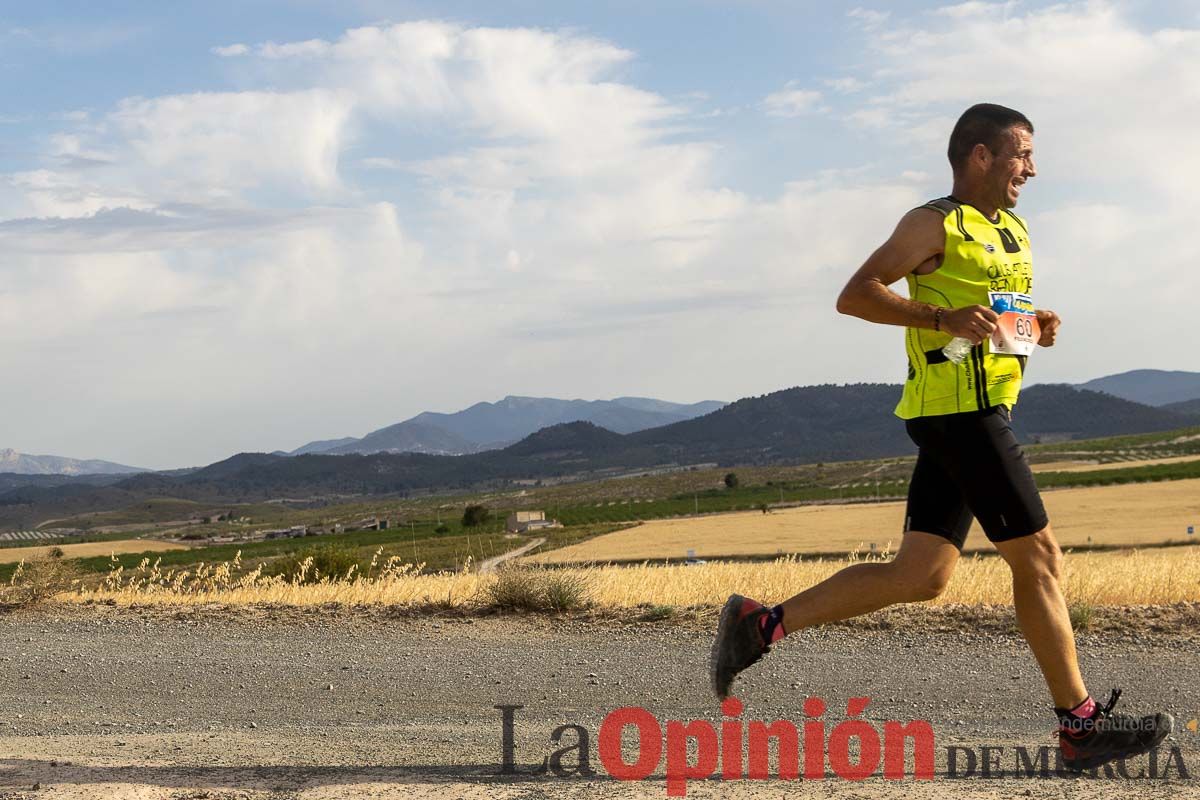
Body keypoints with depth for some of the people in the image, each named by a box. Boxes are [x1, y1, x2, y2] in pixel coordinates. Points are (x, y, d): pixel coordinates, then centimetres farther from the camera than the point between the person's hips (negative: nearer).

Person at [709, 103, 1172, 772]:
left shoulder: (1014, 232, 21)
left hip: (982, 411, 9)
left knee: (920, 577, 4)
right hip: (960, 405, -9)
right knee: (1039, 558, -4)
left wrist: (1037, 327, 11)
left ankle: (762, 624, 7)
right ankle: (1082, 725, 4)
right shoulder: (937, 224, -5)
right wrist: (944, 318, -22)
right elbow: (854, 295, -10)